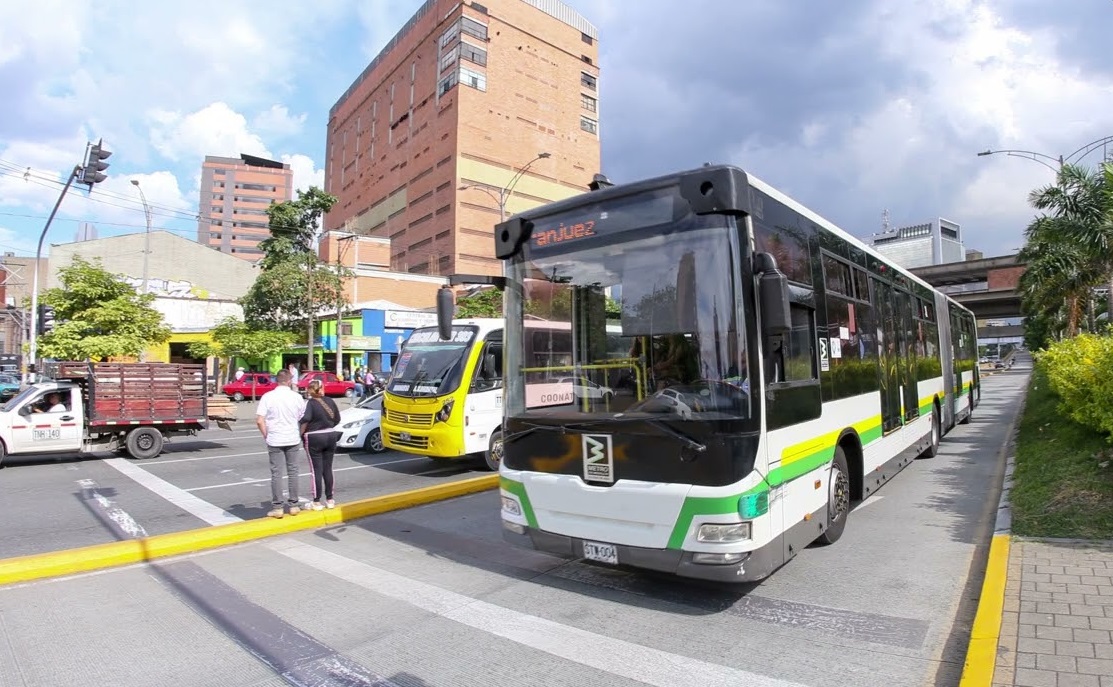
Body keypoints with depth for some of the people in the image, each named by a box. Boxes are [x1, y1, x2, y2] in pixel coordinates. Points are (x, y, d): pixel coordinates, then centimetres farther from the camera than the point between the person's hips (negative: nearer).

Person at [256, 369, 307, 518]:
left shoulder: (268, 397, -6)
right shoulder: (297, 397, -2)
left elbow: (259, 421, -10)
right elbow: (303, 419, 3)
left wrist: (266, 435, 2)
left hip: (275, 440, -1)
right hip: (293, 440, 1)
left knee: (276, 473, 5)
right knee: (293, 472, 10)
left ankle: (277, 507, 7)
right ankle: (293, 505, 15)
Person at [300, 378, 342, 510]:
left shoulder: (311, 403, -11)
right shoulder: (330, 401, 1)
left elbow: (305, 419, -25)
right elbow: (337, 419, 5)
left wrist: (301, 433, -12)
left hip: (314, 438, -4)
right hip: (331, 436, 4)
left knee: (316, 470, 3)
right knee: (327, 469, 12)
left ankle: (317, 502, 8)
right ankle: (329, 500, 19)